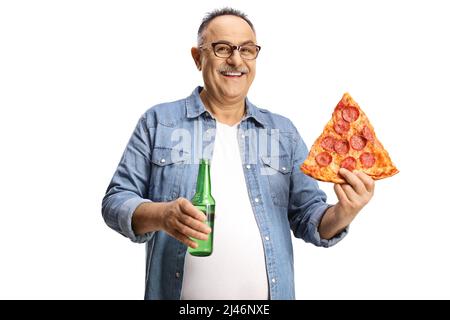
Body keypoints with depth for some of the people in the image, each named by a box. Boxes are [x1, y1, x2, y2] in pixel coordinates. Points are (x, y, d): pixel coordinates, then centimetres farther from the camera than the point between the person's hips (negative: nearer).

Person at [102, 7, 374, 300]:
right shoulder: (158, 122, -2)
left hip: (269, 293, 2)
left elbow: (308, 218, 4)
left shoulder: (284, 132, 5)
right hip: (177, 292, -2)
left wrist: (343, 213, -17)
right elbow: (116, 201, -4)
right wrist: (160, 215, -23)